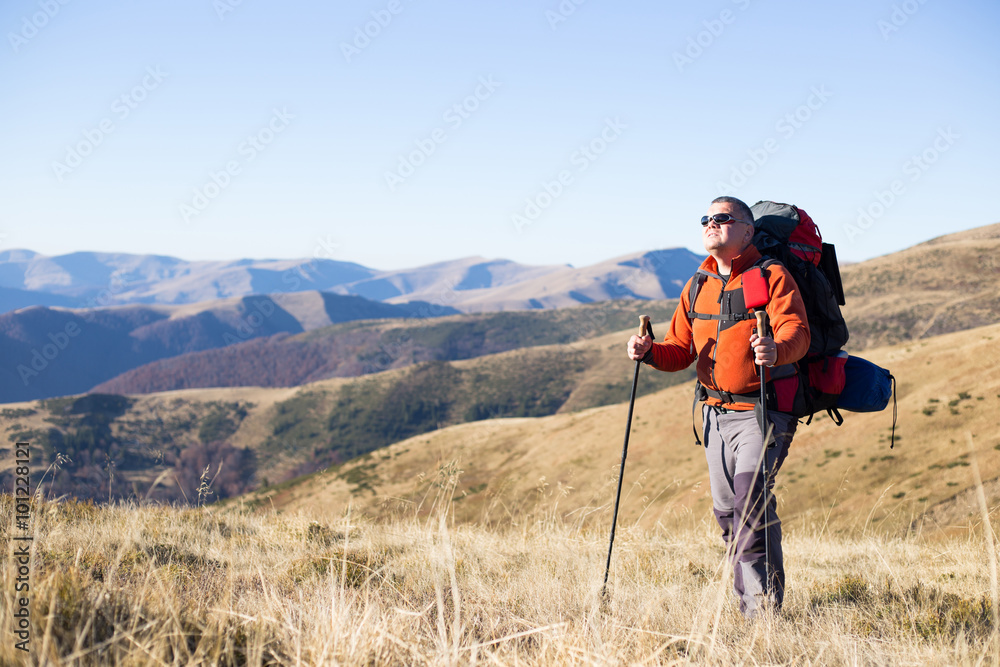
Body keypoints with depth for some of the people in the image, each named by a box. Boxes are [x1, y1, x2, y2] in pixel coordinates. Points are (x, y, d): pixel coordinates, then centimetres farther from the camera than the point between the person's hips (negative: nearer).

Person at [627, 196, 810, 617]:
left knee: (752, 494, -20)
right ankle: (748, 588, 24)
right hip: (716, 412, 6)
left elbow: (796, 332, -19)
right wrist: (650, 352, -7)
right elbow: (680, 350, 14)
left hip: (763, 411, -6)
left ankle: (761, 606, -17)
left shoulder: (772, 275, -5)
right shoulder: (698, 286, 14)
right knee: (726, 508, 8)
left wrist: (776, 349, -41)